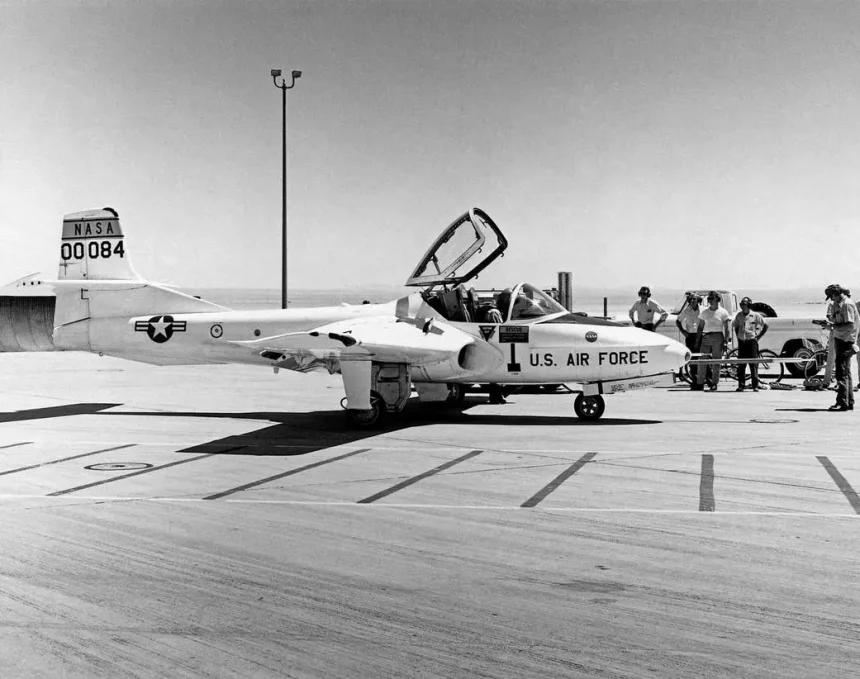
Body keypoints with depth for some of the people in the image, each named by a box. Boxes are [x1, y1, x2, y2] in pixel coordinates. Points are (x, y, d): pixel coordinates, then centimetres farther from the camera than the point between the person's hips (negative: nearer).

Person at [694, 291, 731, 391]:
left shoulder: (723, 312, 3)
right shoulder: (704, 312, 11)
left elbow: (726, 329, 2)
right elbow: (700, 327, 16)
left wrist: (725, 342, -5)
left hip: (718, 337, -3)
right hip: (706, 337, 3)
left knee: (716, 362, -1)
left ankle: (714, 383, 5)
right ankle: (699, 384, -1)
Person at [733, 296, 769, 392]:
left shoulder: (756, 315, -3)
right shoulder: (739, 315, 8)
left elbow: (765, 325, 4)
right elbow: (735, 326, 24)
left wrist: (758, 336, 0)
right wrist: (738, 336, 12)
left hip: (752, 342, -4)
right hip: (741, 342, 4)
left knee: (753, 364, -4)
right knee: (741, 365, 3)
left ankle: (755, 386, -1)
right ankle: (740, 385, 7)